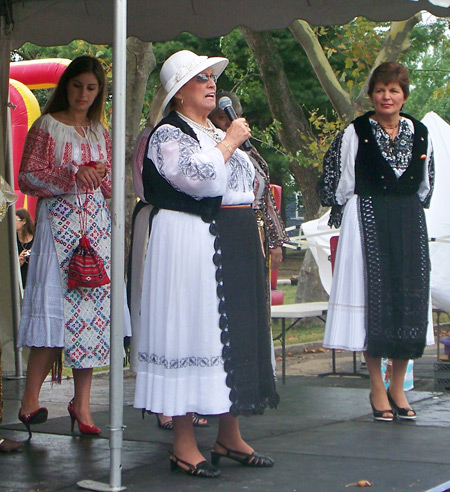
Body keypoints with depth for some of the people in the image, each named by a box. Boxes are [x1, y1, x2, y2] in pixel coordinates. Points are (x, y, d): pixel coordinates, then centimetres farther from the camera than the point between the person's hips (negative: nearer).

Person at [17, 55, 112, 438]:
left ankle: (82, 401, 4)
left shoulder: (100, 132, 17)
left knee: (94, 309, -1)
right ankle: (31, 399, -4)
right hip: (59, 223, -5)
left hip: (97, 226, 5)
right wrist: (73, 175, -15)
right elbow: (28, 176, -4)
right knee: (57, 307, -12)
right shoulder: (47, 126, 3)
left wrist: (101, 174, -3)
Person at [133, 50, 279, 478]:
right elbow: (201, 179, -24)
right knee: (191, 328, -8)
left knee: (236, 335, 9)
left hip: (234, 249, 9)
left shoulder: (217, 134, 20)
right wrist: (229, 142, -11)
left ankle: (229, 436, 17)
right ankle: (184, 446, -4)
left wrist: (254, 242, 21)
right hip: (190, 245, -9)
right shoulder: (168, 135, -7)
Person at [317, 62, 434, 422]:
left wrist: (409, 211, 14)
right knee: (373, 297, -3)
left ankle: (398, 387, 13)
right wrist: (355, 211, 5)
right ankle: (377, 388, 7)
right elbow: (338, 181, 0)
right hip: (367, 223, -4)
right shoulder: (355, 133, -5)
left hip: (410, 224, 4)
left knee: (410, 298, 2)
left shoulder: (419, 133, 7)